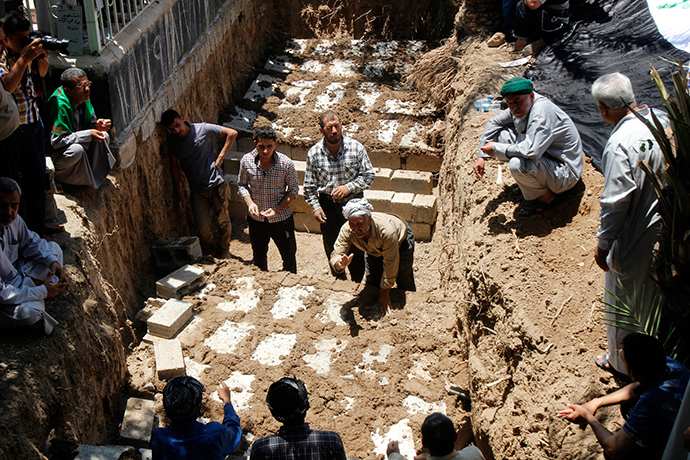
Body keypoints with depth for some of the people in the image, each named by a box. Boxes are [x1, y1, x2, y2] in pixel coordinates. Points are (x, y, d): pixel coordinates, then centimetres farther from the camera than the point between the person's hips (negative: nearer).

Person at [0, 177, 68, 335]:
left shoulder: (13, 220, -15)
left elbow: (31, 241, 8)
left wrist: (53, 261, -11)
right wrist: (42, 292, -26)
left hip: (16, 278, 8)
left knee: (53, 247, 10)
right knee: (29, 311, -34)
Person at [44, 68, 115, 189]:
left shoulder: (83, 98, -6)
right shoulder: (59, 105, -30)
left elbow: (90, 120, 11)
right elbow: (56, 141, -30)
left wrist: (96, 124, -16)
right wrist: (88, 135, -29)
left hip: (75, 141, 8)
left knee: (104, 137, -6)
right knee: (77, 150, -36)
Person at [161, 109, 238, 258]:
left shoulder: (203, 129, -11)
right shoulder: (171, 140, -2)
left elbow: (232, 133, -5)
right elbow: (175, 166, 6)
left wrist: (220, 156, -9)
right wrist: (179, 194, 5)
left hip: (217, 184, -2)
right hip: (197, 190, 2)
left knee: (223, 219, 8)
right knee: (202, 226, -1)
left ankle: (225, 248, 34)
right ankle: (210, 247, 30)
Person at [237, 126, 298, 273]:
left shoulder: (286, 163, -17)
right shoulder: (246, 161, -12)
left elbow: (293, 189, -6)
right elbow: (242, 185, 3)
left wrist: (277, 209, -18)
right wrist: (250, 203, -16)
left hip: (281, 218, -2)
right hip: (256, 219, 2)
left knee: (289, 257, 13)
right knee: (259, 257, 21)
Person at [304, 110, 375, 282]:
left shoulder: (356, 147, -10)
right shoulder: (314, 153, -7)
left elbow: (369, 175, -4)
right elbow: (309, 185, 3)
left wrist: (349, 187, -17)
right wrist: (315, 207, -6)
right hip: (327, 205, 1)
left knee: (357, 247, 5)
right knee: (332, 247, 16)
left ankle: (357, 282, 24)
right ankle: (339, 279, 38)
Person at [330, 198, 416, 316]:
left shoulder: (386, 231, -47)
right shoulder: (346, 230, -36)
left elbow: (390, 265, -37)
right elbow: (336, 254, -37)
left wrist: (384, 294, -28)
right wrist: (340, 264, -64)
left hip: (401, 240, -3)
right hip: (374, 249, 4)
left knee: (404, 282, -4)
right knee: (372, 282, 5)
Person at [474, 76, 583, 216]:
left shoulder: (542, 112, -29)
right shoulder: (521, 108, -3)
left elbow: (531, 151, -40)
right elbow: (495, 123, 13)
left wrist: (496, 148, -26)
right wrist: (482, 156, 6)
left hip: (565, 175, -9)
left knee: (517, 164, -35)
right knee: (503, 134, 1)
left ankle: (546, 197, -6)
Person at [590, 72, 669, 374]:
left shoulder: (620, 143, -30)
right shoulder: (662, 120, -4)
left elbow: (615, 202, -26)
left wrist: (603, 243, -14)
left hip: (633, 241, -8)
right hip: (664, 232, 8)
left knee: (622, 304, 14)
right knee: (652, 294, 28)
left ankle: (621, 361, 35)